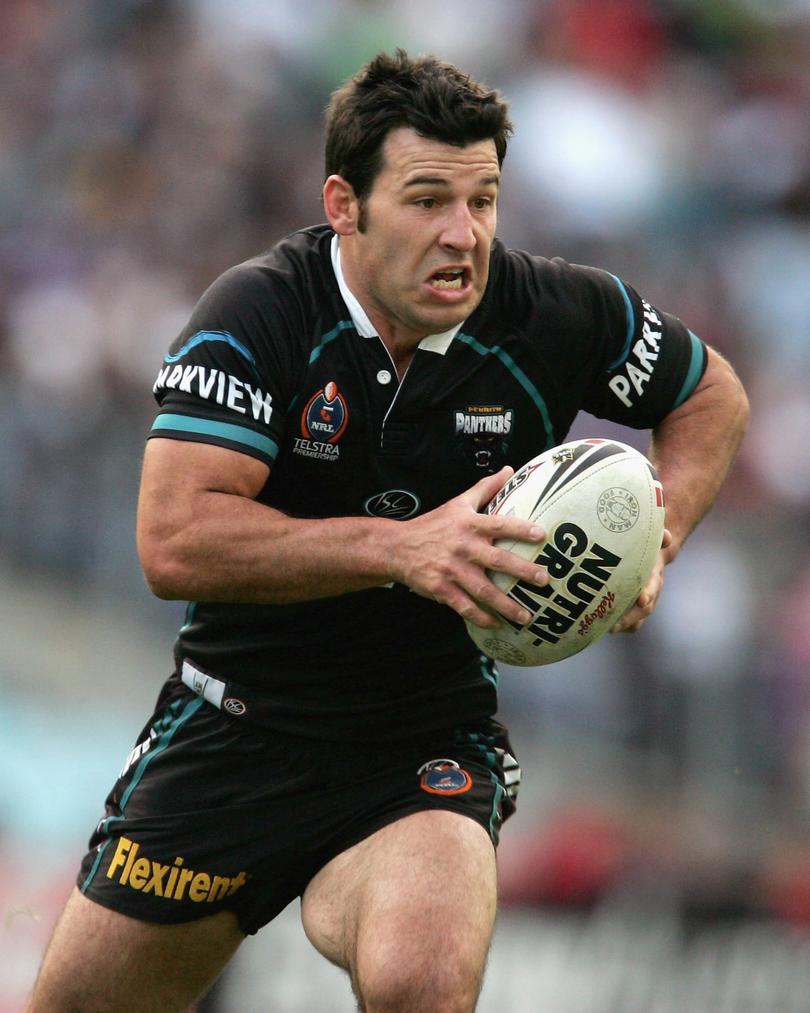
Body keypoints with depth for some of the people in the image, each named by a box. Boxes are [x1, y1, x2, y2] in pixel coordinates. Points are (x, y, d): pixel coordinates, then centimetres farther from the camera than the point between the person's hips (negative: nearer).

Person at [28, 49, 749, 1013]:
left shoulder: (556, 317, -10)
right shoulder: (259, 313, -16)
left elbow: (712, 395, 11)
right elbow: (174, 542, -26)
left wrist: (654, 539, -9)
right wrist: (400, 548, -35)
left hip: (428, 746, 0)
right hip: (235, 719, 1)